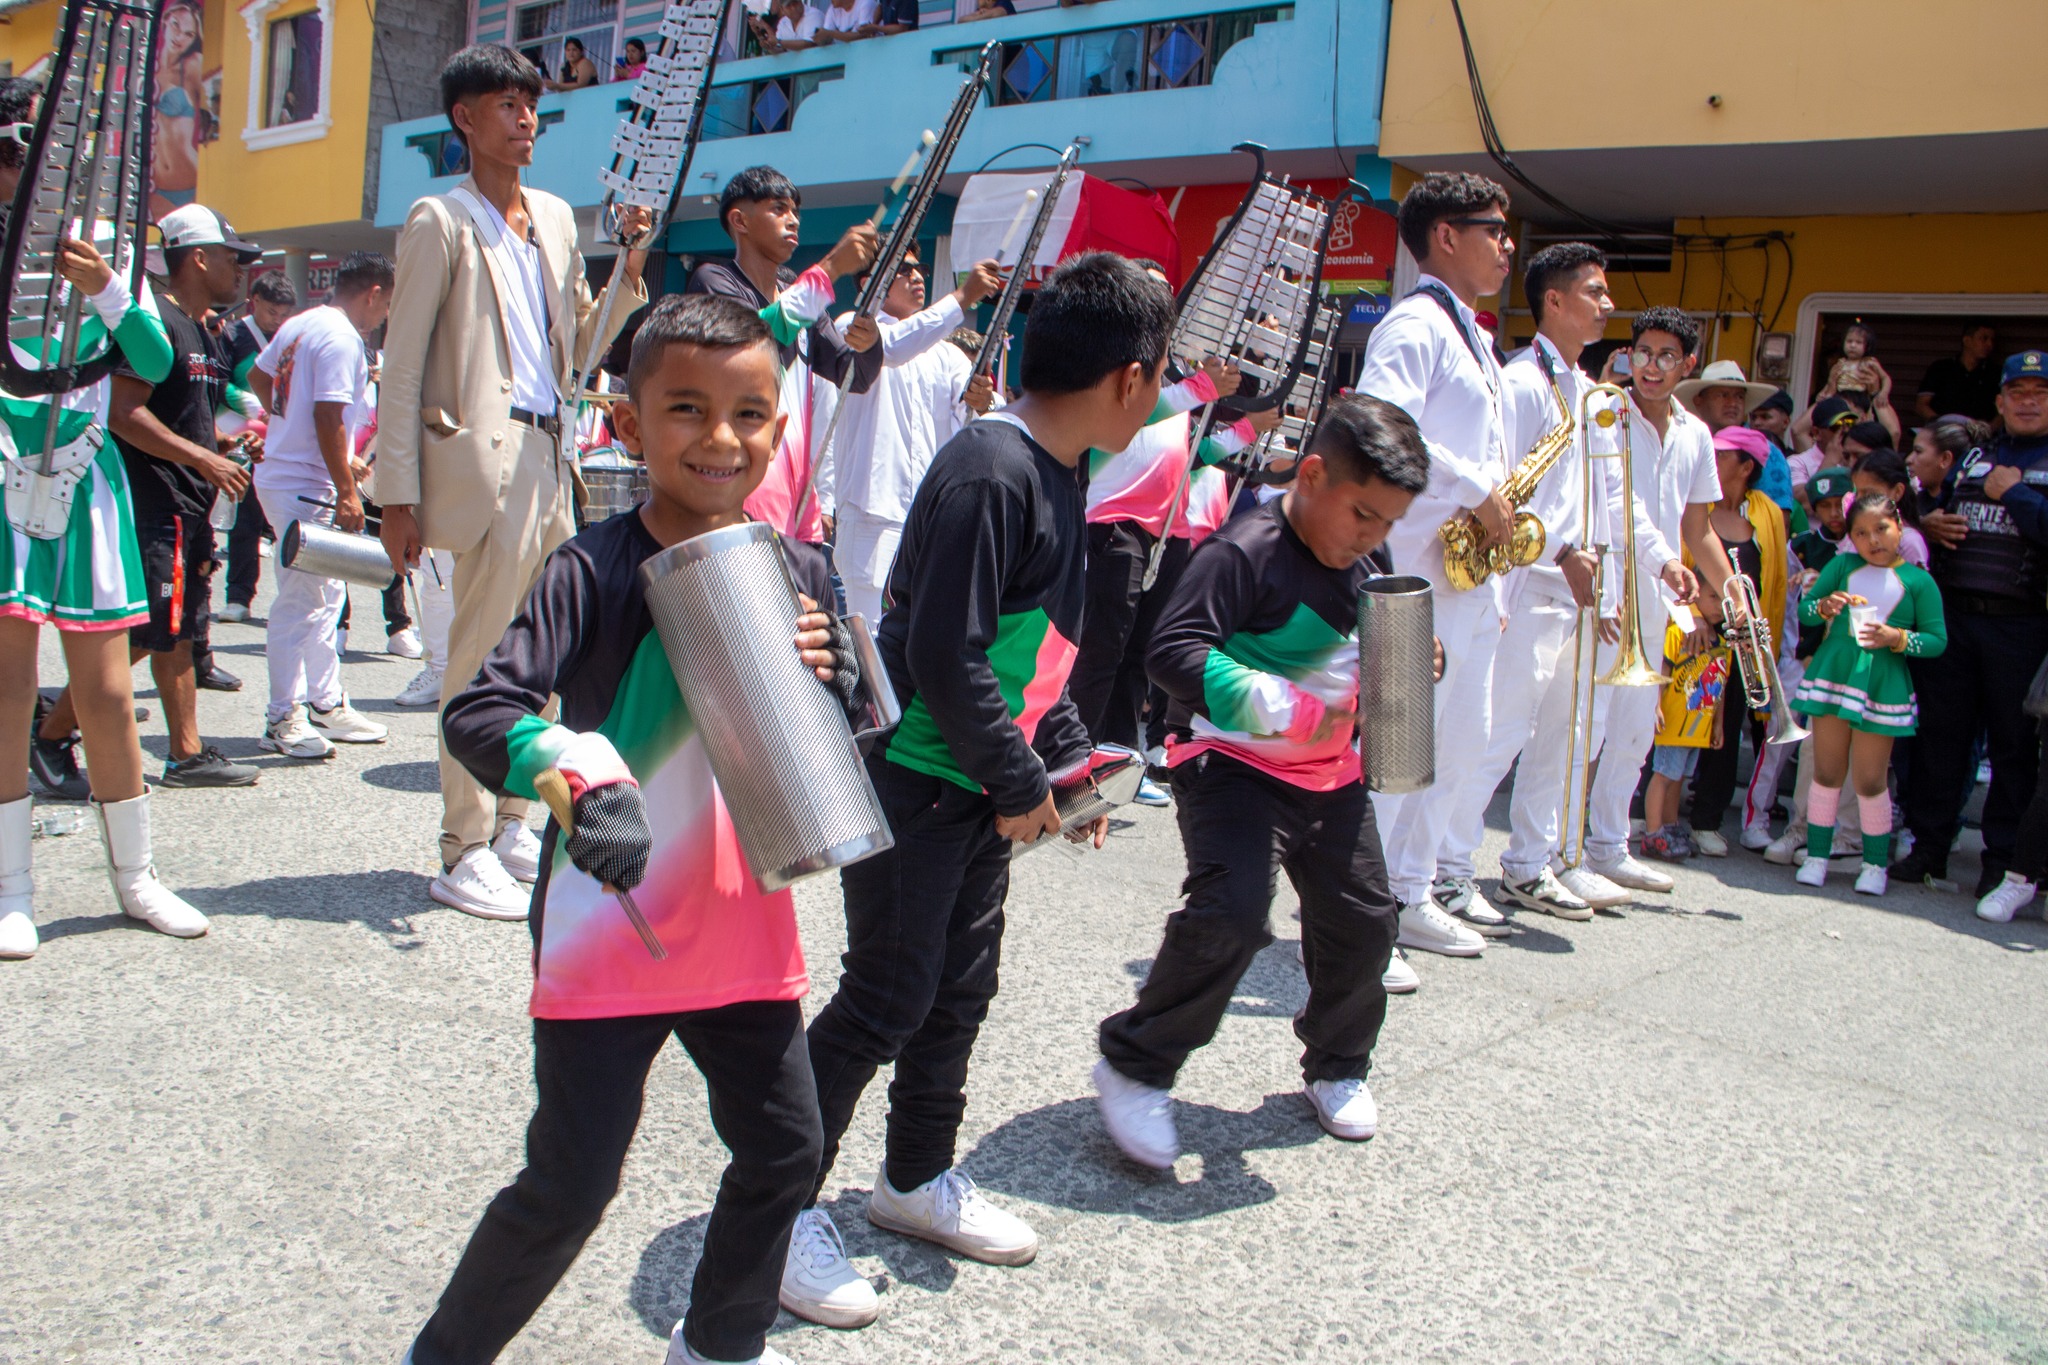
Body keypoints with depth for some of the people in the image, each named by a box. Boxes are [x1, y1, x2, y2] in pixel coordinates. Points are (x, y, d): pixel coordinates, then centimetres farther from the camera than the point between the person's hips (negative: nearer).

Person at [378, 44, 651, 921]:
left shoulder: (556, 218, 18)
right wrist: (398, 494, -10)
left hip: (546, 456, 7)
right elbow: (401, 366, -5)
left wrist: (629, 274, 5)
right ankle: (464, 854, 3)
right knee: (484, 658, -5)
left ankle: (509, 823, 24)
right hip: (483, 456, -7)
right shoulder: (442, 221, -2)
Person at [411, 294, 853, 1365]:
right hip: (607, 932, -5)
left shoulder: (797, 573, 1)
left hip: (745, 927, 5)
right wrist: (582, 772, -39)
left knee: (783, 1147, 15)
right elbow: (477, 712, -21)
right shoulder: (592, 572, -13)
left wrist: (823, 680, -13)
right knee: (570, 1184, 3)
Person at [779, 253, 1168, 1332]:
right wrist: (1021, 782, -16)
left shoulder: (1052, 473, 9)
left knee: (960, 991, 17)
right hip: (911, 782, -9)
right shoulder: (987, 474, -22)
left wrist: (1071, 762, 11)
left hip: (984, 789, 9)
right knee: (887, 999, -1)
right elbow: (946, 657, -25)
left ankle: (918, 1179, 35)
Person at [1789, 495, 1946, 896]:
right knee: (1827, 773, 6)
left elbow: (1938, 640, 0)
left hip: (1884, 684, -2)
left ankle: (1875, 864, 15)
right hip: (1832, 674, 2)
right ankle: (1817, 856, 16)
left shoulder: (1919, 581, 2)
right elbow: (1804, 608, 9)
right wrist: (1825, 606, -12)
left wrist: (1897, 638, -16)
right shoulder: (1842, 565, 9)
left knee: (1870, 780, 1)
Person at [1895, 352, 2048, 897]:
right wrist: (1926, 523, 6)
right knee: (1940, 732, 7)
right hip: (1953, 614, 4)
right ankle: (1929, 844, 16)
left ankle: (2004, 859, 11)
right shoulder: (1974, 458, 17)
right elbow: (1933, 511, 28)